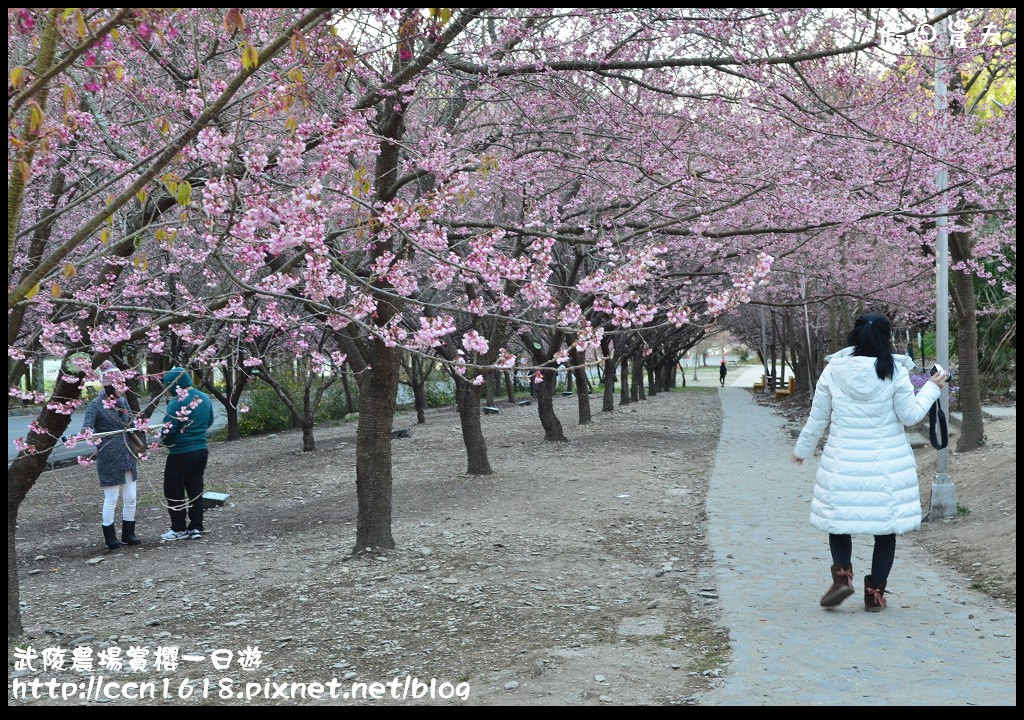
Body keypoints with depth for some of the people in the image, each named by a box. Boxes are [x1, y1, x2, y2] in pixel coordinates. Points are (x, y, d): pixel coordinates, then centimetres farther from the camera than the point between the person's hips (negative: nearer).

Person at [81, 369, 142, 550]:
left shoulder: (123, 401, 9)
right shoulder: (96, 405, -9)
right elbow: (86, 428, -20)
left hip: (127, 457, 6)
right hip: (109, 459, -6)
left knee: (131, 498, 9)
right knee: (111, 500, 1)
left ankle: (128, 534, 22)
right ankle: (110, 538, 13)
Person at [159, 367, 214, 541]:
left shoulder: (176, 403, -18)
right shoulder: (205, 398, 5)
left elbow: (169, 430, -18)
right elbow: (209, 422, 17)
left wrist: (166, 441, 2)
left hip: (181, 454, -7)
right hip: (202, 450, 7)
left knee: (174, 491, 6)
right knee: (195, 489, 15)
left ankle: (179, 529, 11)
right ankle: (196, 527, 18)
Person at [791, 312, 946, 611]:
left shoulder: (833, 370, -2)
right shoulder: (894, 371, -8)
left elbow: (817, 418, 4)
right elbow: (910, 415, -4)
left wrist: (802, 449, 18)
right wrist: (931, 388, 11)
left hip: (842, 461, 1)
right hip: (887, 463, -1)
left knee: (838, 517, 15)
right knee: (885, 526, 11)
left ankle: (842, 573, -6)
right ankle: (875, 593, 13)